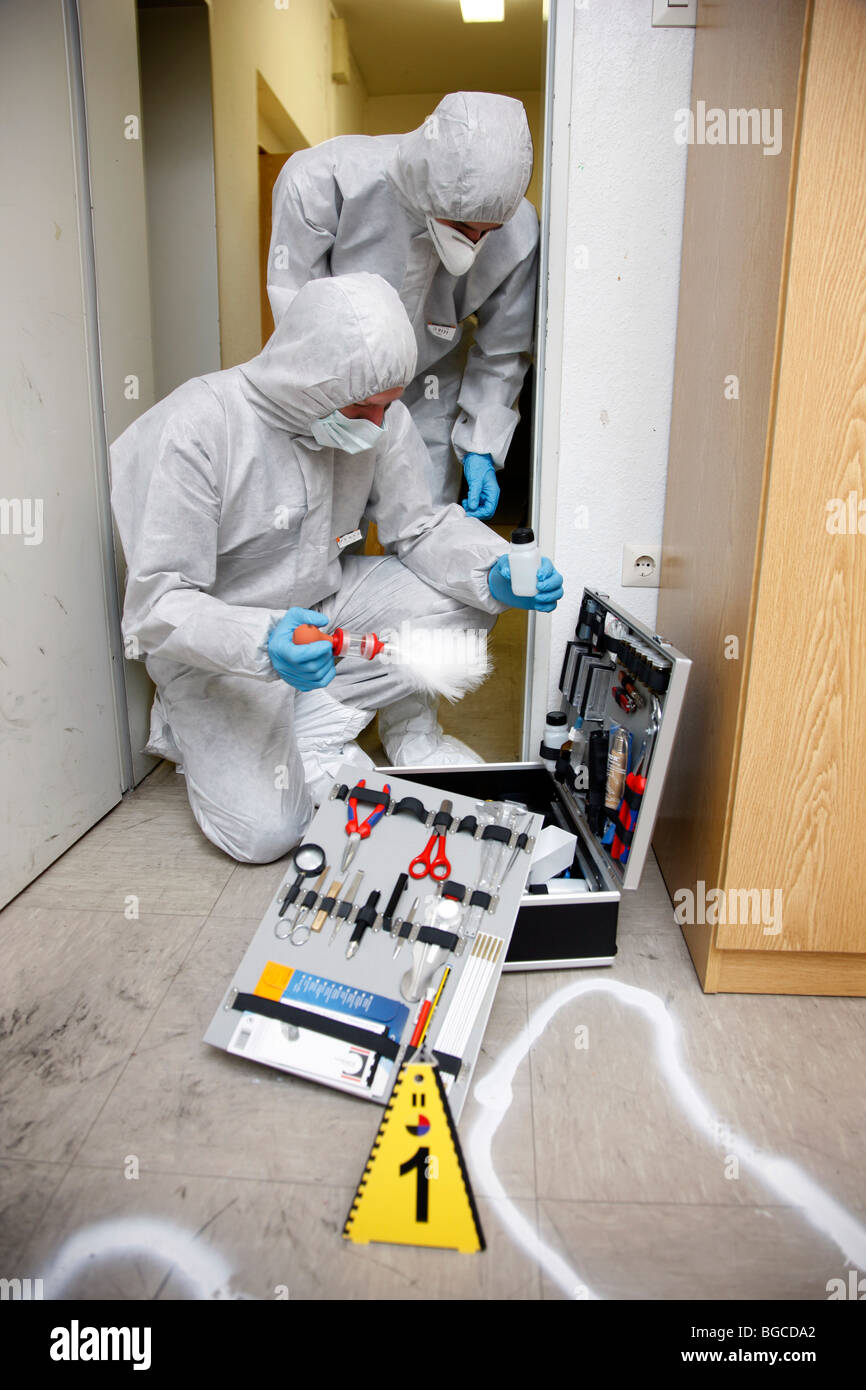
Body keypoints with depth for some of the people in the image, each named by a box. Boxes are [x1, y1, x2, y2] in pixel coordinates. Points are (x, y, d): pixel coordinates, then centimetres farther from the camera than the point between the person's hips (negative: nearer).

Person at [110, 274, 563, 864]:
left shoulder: (381, 418, -10)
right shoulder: (197, 429, -26)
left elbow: (421, 526, 0)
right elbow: (156, 605, -25)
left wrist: (494, 574, -21)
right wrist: (261, 645, -44)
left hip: (324, 603, 6)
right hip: (222, 641, -5)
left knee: (467, 596, -16)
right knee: (263, 832, -20)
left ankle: (311, 720, -9)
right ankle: (201, 728, 11)